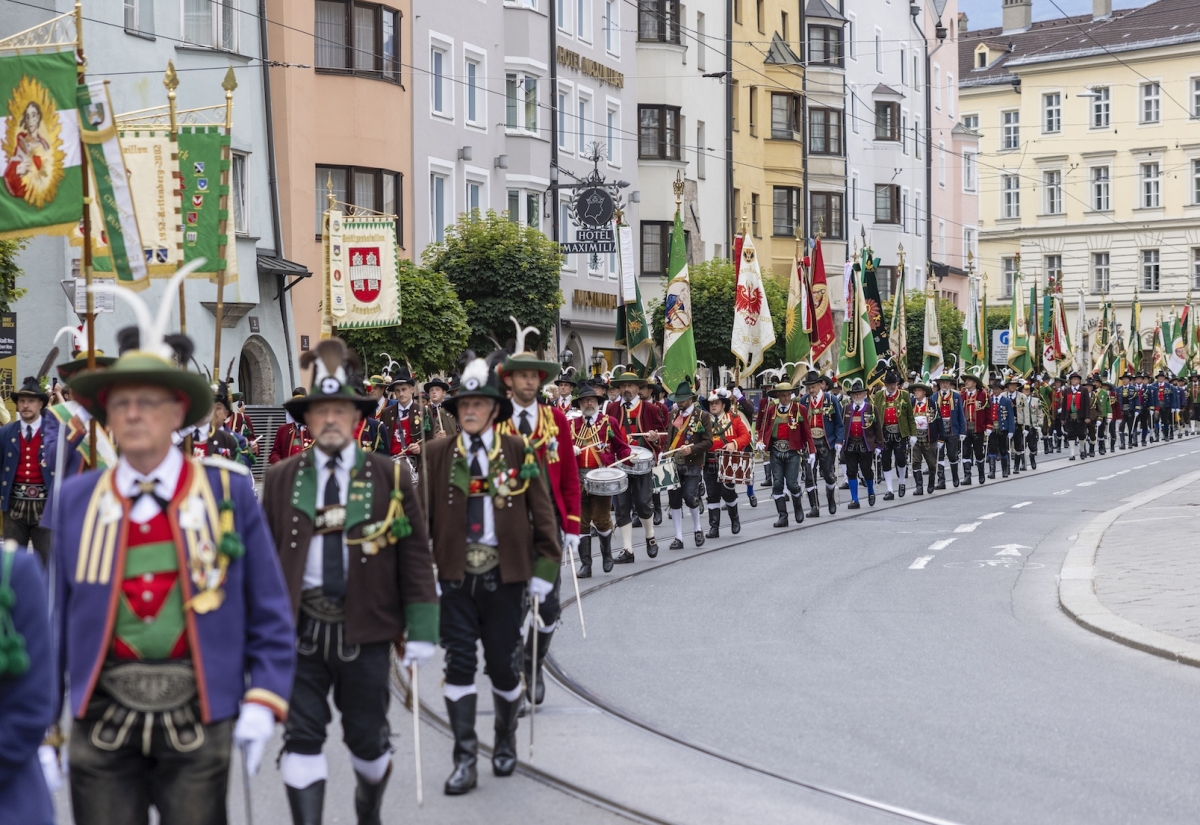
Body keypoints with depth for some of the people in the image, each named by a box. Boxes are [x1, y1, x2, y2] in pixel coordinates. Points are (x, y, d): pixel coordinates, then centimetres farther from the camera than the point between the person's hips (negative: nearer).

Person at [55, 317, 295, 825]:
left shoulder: (229, 491, 1)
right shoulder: (76, 500, 5)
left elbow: (268, 611, 2)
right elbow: (56, 614, 7)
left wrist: (262, 702, -6)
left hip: (197, 718, -1)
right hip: (102, 720, 1)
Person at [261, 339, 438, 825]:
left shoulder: (390, 476, 1)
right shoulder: (281, 480, 4)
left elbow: (415, 556, 0)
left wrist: (422, 630, -6)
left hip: (365, 627, 0)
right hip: (300, 626, 0)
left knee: (367, 735, 12)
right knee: (302, 737, -2)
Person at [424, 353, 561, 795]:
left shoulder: (518, 450, 0)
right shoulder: (438, 453, 2)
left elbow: (541, 511, 1)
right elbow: (423, 513, 3)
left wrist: (544, 569, -2)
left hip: (505, 576, -1)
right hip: (456, 576, 1)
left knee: (504, 665, 8)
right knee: (459, 664, -2)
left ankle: (506, 740, 32)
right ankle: (465, 760, 4)